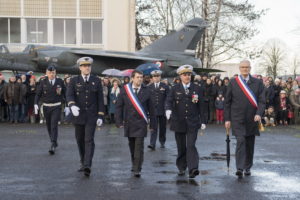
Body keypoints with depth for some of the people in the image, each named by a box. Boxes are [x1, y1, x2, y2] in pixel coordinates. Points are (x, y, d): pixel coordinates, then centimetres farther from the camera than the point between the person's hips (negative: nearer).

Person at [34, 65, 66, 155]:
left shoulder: (60, 82, -1)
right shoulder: (43, 82, -1)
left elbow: (65, 93, 5)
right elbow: (38, 94, -4)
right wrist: (36, 104, -17)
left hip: (56, 107, -2)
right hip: (46, 107, 2)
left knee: (54, 125, -16)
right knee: (49, 126, 11)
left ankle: (53, 146, -20)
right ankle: (54, 143, 31)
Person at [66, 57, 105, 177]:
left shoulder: (96, 81, 5)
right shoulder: (74, 81, 4)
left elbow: (100, 99, 5)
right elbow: (69, 95, -9)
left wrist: (100, 116, -1)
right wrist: (72, 105, -31)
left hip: (91, 116, -2)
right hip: (78, 115, 2)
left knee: (89, 140, -12)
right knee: (80, 140, 11)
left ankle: (87, 166, -20)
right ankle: (83, 163, 26)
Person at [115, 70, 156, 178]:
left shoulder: (146, 91, 1)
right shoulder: (125, 90, 1)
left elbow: (151, 108, 5)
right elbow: (119, 106, 3)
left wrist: (152, 123, 5)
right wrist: (119, 121, -3)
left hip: (141, 123, -2)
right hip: (129, 122, 2)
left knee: (139, 146, -8)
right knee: (132, 145, 13)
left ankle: (137, 169, -7)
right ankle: (134, 164, 32)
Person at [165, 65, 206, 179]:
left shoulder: (197, 89, 5)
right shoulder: (175, 89, 5)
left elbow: (201, 106, 7)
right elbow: (169, 101, -5)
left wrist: (202, 121, 5)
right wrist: (168, 109, -28)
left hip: (192, 123, -1)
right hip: (179, 122, 1)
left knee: (191, 146, -13)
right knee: (181, 147, 9)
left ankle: (193, 169, -19)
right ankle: (181, 168, 23)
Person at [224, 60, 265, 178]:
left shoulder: (258, 83, 5)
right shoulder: (233, 83, 3)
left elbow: (262, 101, 0)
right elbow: (227, 102, 5)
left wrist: (259, 114, -17)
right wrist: (227, 119, 1)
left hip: (252, 119, 2)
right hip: (237, 119, -2)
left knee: (250, 145, 9)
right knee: (240, 141, -15)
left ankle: (247, 168, 23)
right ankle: (239, 168, -17)